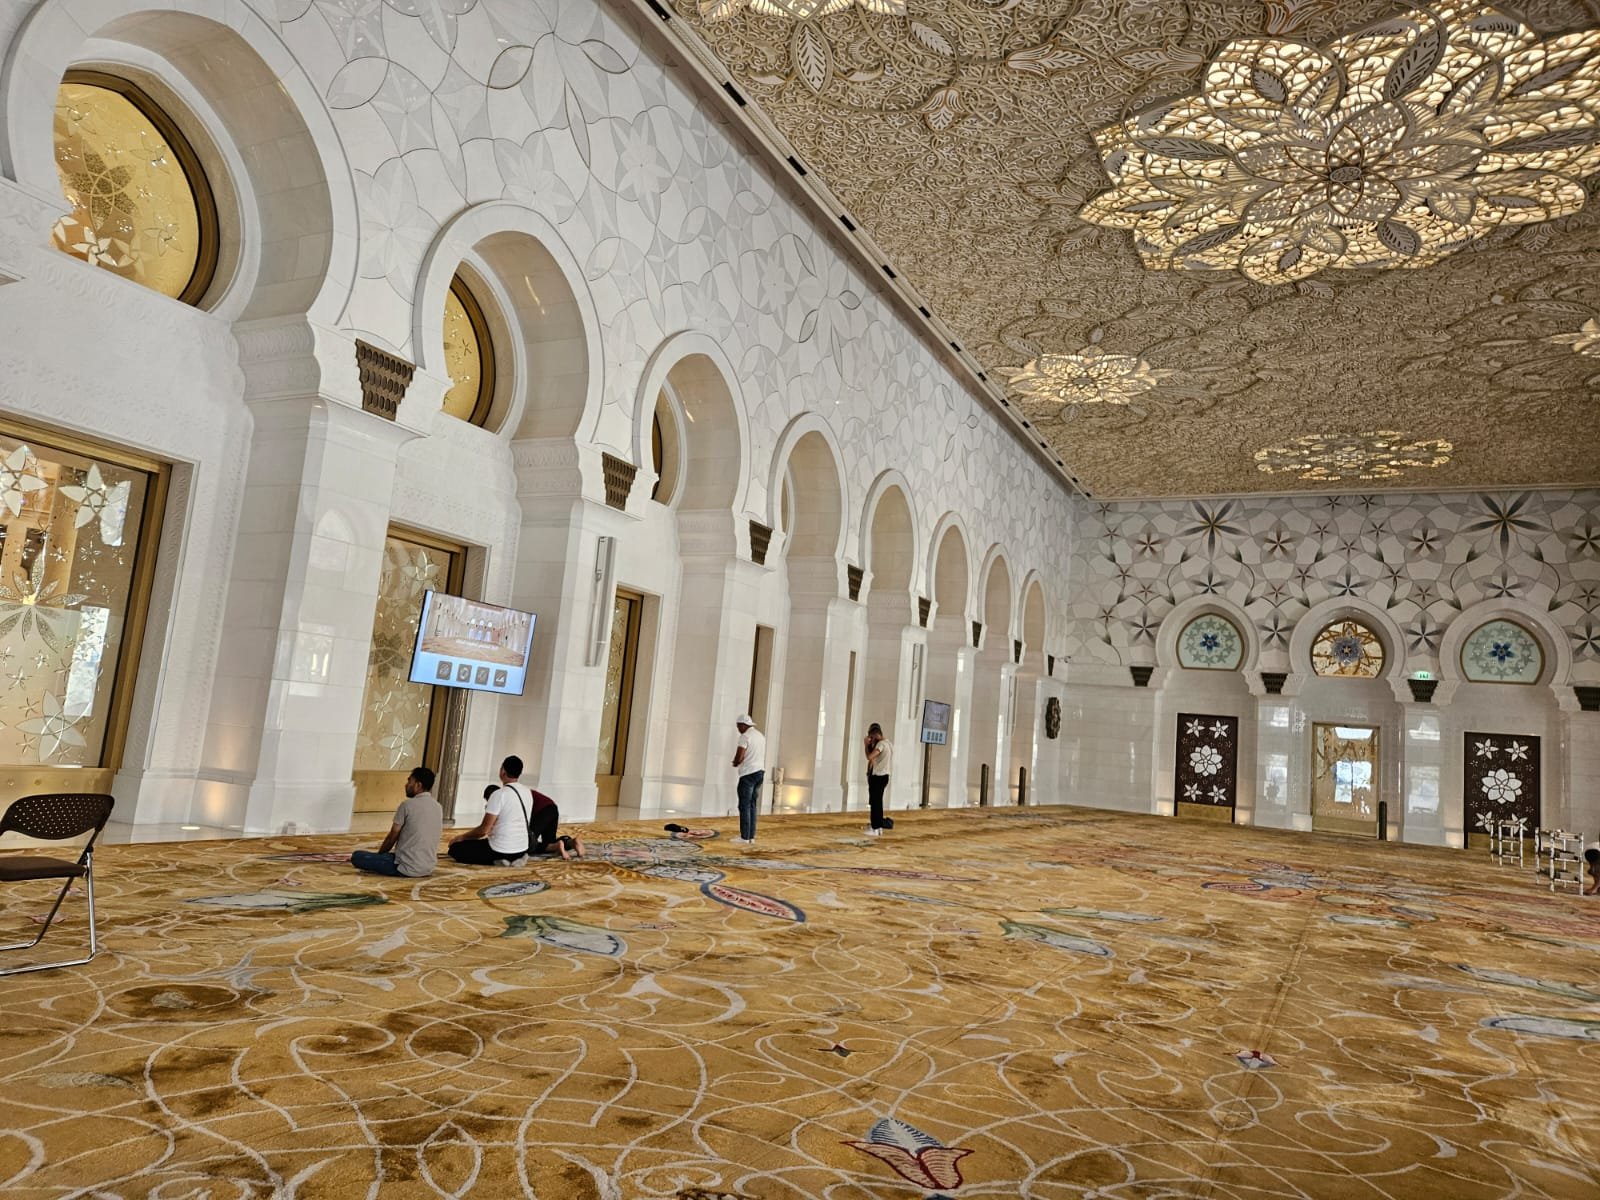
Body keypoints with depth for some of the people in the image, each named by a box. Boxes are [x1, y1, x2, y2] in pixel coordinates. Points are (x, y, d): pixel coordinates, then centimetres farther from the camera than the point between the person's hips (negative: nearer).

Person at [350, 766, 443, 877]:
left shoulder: (407, 805, -13)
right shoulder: (438, 808, 7)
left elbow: (392, 837, -5)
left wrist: (379, 854, 14)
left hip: (408, 868, -7)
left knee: (357, 856, -1)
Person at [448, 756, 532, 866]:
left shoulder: (499, 794, -18)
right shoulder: (527, 792, 5)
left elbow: (483, 829, -15)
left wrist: (461, 837, 2)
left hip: (502, 850, -7)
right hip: (522, 849, 7)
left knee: (455, 848, 7)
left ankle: (497, 860, -6)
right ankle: (513, 859, 10)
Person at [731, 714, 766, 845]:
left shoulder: (745, 737, -12)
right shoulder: (761, 735, 15)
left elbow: (739, 758, -18)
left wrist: (735, 764, 4)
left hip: (748, 774, -8)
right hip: (760, 771, 8)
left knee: (744, 806, -4)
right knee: (753, 805, 11)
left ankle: (744, 837, -4)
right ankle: (751, 836, 11)